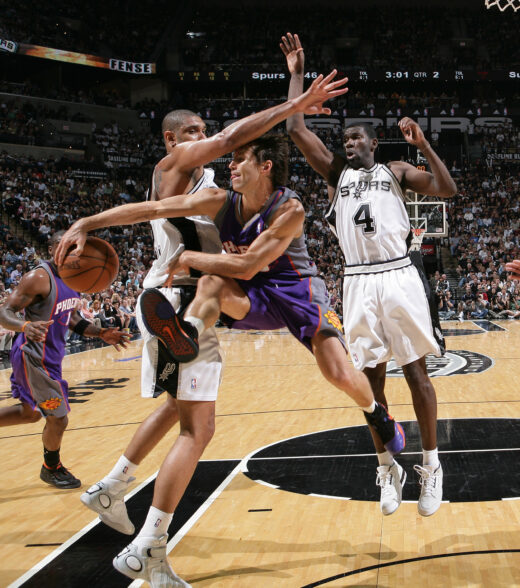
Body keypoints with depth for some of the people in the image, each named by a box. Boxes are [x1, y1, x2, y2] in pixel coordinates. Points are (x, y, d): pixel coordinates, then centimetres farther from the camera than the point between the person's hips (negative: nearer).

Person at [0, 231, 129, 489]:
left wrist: (101, 333, 4)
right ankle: (51, 469, 26)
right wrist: (25, 326, -46)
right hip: (34, 358, -9)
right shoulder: (39, 278, -22)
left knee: (30, 412, 23)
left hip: (50, 356, 9)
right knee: (58, 419, 0)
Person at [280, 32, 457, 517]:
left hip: (397, 276, -2)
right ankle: (388, 470, 13)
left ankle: (431, 468, 6)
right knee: (371, 378, 3)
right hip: (358, 282, 2)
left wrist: (422, 144, -9)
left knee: (415, 373, -2)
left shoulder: (395, 171, 11)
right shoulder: (336, 172, 15)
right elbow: (296, 130, 6)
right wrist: (297, 74, 8)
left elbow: (447, 189, -2)